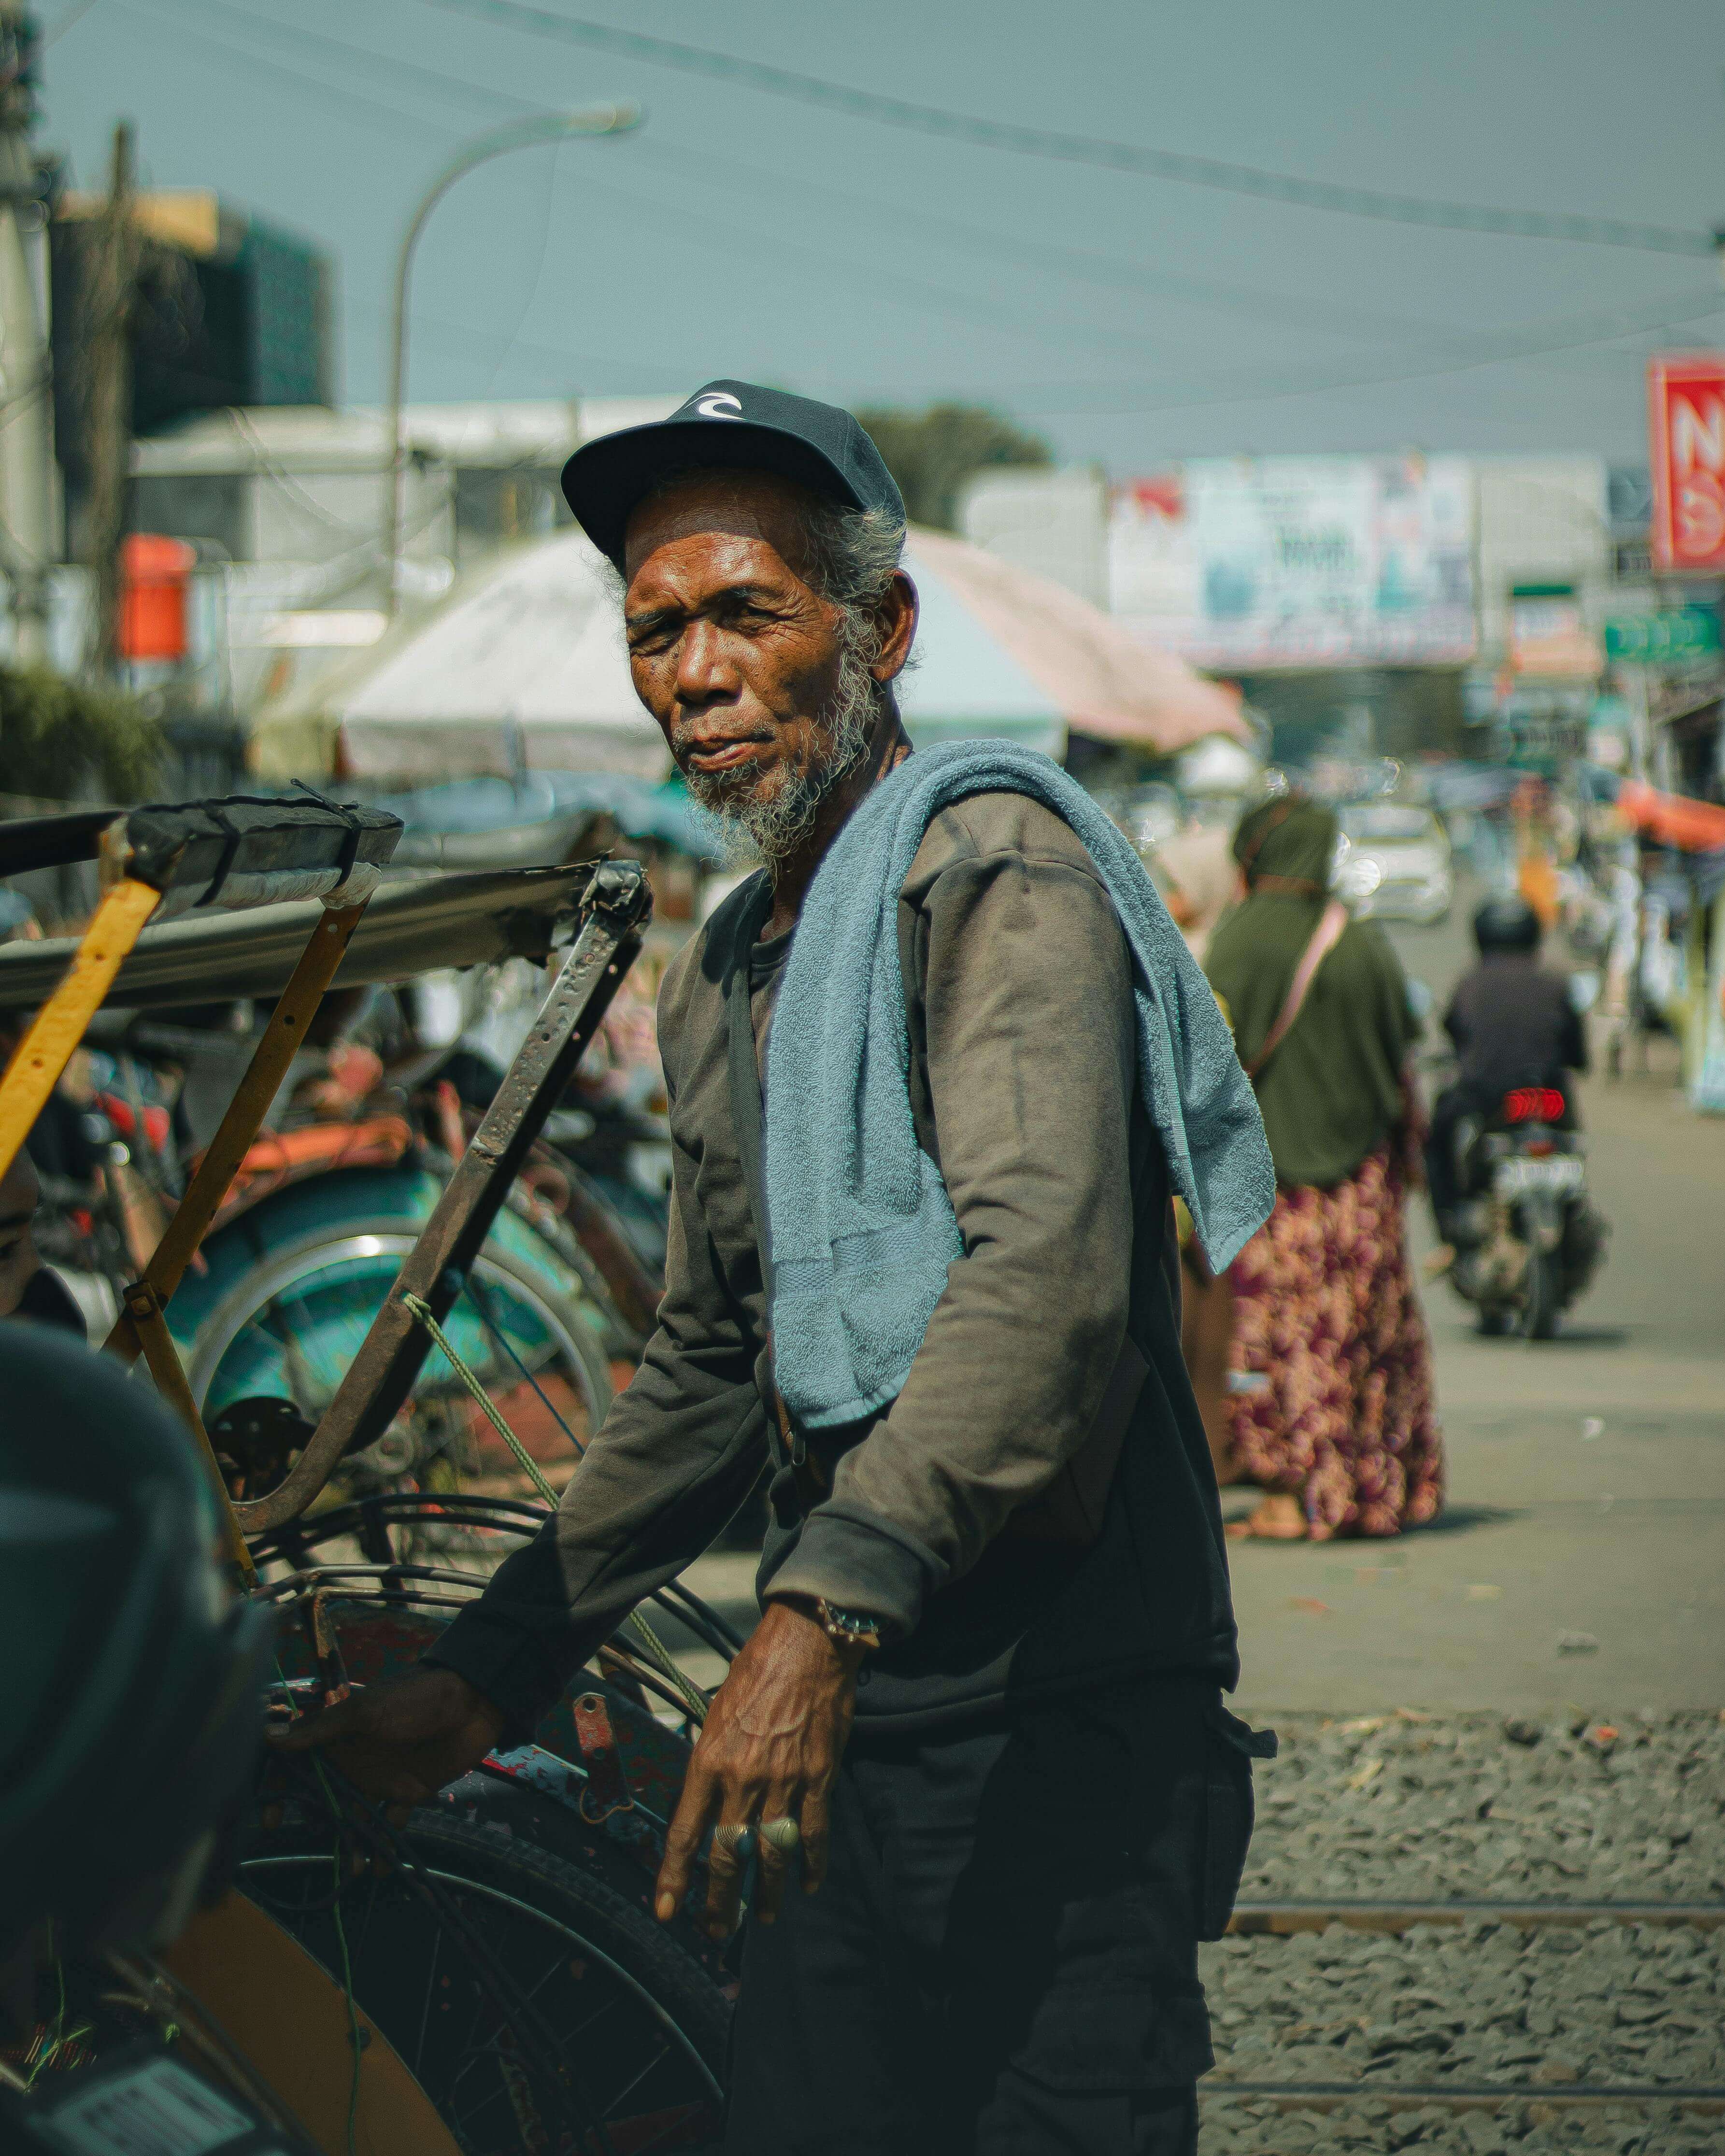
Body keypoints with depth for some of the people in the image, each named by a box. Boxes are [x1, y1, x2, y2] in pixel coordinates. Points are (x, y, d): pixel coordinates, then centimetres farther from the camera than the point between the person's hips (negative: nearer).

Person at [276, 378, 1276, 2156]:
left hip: (1063, 1737, -8)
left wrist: (825, 1611, -36)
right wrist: (485, 1674, 24)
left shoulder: (999, 875, -10)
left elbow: (1047, 1282, -25)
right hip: (839, 1736, 8)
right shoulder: (719, 978, 18)